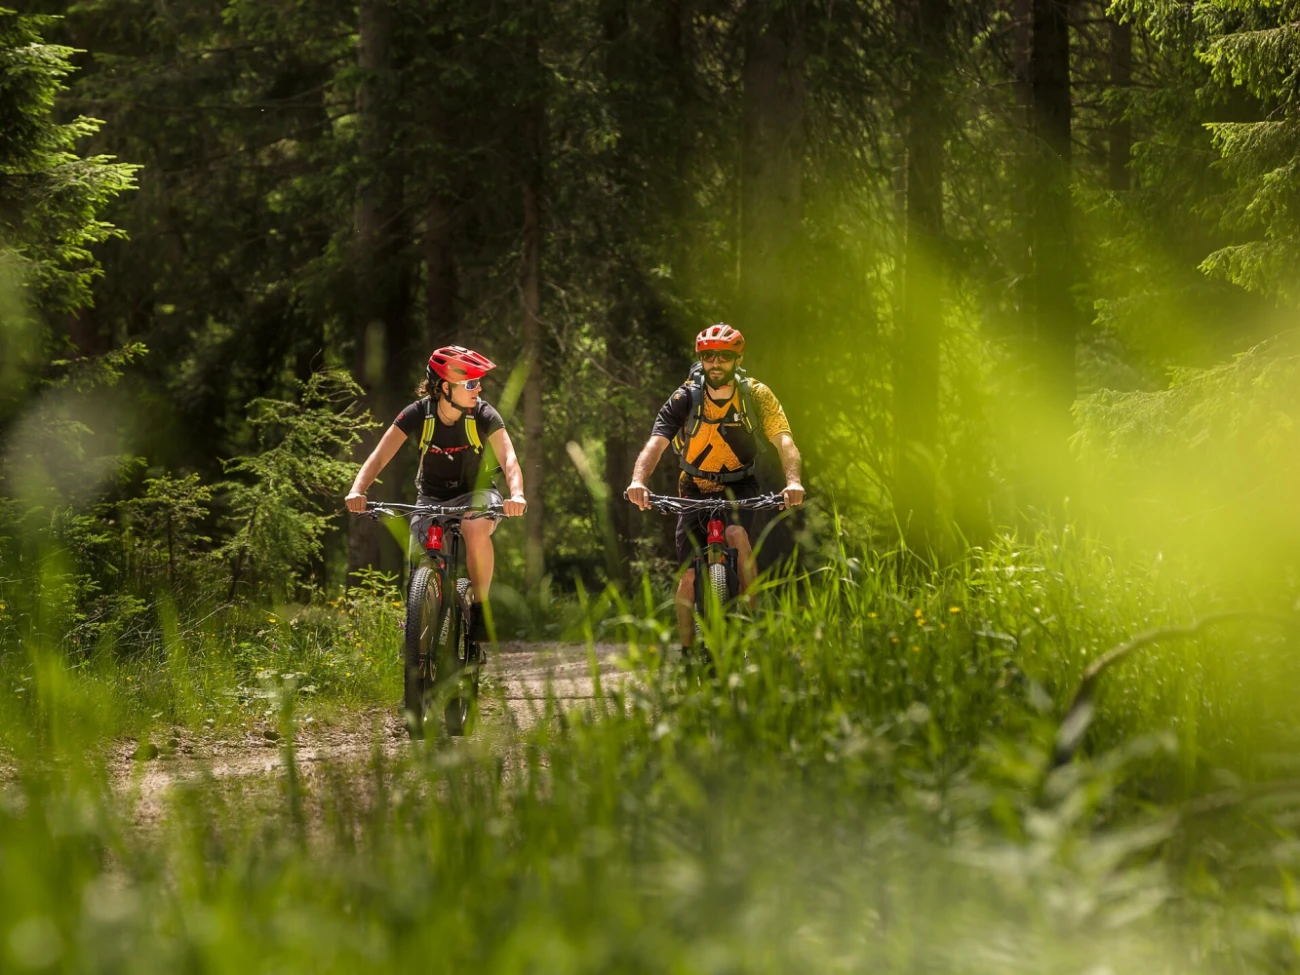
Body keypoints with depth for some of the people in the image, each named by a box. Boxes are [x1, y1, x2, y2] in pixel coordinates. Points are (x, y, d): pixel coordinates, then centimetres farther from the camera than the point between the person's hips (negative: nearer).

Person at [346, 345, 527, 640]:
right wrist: (357, 490, -42)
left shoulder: (483, 415, -17)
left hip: (474, 494, -1)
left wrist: (516, 494, -51)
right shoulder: (419, 414, -17)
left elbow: (508, 458, -30)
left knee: (477, 530, -36)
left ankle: (480, 608, -17)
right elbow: (380, 455, -22)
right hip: (431, 498, 1)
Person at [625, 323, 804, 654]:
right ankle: (688, 653, 9)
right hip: (695, 489, 1)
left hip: (739, 486, -1)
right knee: (689, 577, -7)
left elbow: (783, 440, -27)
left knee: (737, 534, -33)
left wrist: (793, 481, -47)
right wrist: (639, 480, -48)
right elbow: (656, 442, -28)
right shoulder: (685, 398, -16)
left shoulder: (756, 395, -16)